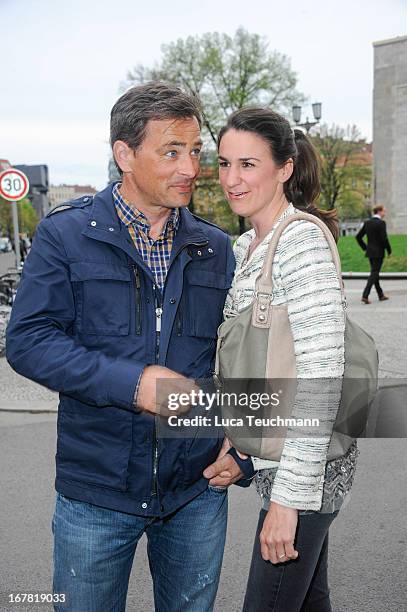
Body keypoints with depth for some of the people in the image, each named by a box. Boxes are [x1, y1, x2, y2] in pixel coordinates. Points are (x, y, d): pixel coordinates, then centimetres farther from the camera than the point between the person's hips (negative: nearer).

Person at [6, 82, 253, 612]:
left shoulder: (215, 248, 6)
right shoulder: (66, 234, -5)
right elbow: (28, 340, -11)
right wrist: (130, 382, -22)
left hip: (197, 491, 3)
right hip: (95, 492, -2)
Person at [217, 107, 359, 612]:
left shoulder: (303, 241, -18)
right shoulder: (245, 246, 9)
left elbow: (322, 379, -23)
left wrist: (288, 496, -22)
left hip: (306, 460, -8)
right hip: (275, 452, 8)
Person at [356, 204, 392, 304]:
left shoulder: (367, 223, 7)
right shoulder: (381, 223, -14)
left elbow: (358, 236, 9)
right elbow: (384, 239, -19)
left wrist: (365, 247, 16)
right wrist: (389, 250, -7)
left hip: (370, 252, 7)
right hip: (378, 252, -7)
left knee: (375, 273, 16)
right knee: (374, 274, -5)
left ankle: (381, 295, 28)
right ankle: (365, 296, -13)